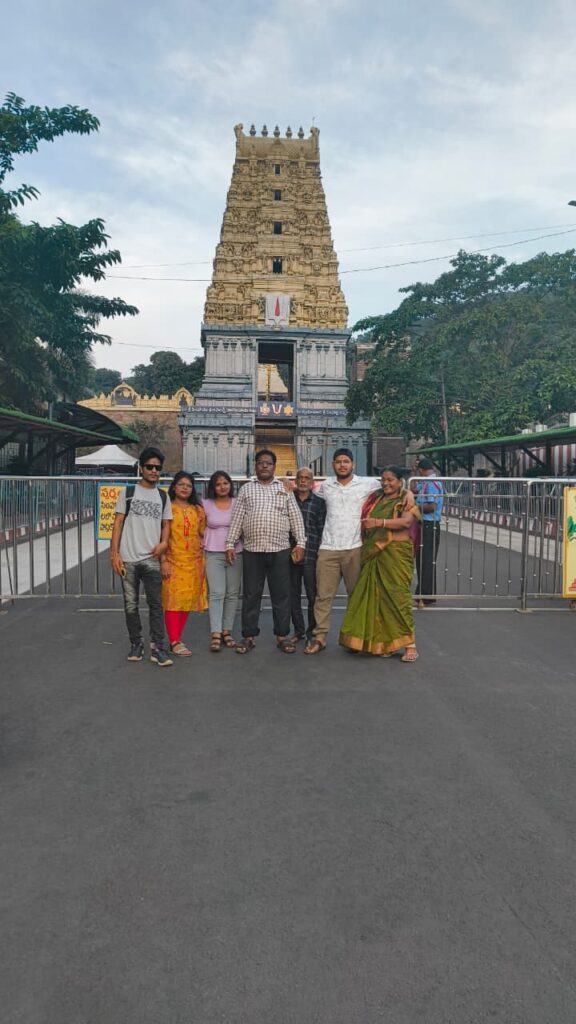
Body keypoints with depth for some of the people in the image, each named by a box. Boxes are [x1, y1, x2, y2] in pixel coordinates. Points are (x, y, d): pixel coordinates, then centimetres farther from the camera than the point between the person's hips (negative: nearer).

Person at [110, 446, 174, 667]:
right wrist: (114, 553, -6)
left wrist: (164, 542, -8)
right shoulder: (127, 492, 4)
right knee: (131, 604, 7)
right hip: (128, 558, -1)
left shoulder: (163, 496, 11)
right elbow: (118, 523, 2)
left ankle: (158, 647, 0)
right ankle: (136, 644, 19)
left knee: (155, 603, -4)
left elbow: (166, 524, 14)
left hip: (151, 559, 1)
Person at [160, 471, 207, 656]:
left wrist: (203, 561, 8)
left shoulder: (198, 510, 12)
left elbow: (203, 535, 14)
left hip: (194, 561, 5)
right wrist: (163, 560, -13)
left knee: (188, 600, 8)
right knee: (173, 600, -5)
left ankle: (177, 638, 19)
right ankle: (174, 642, -2)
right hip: (173, 561, -4)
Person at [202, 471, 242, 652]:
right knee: (217, 593, -9)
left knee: (232, 594, 4)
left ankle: (227, 631, 12)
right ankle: (215, 635, -10)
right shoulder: (206, 504, 5)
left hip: (236, 553, 2)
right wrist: (202, 544, 3)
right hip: (213, 554, -2)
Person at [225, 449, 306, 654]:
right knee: (251, 595, 5)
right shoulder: (246, 489, 11)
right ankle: (249, 637, 14)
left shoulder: (285, 489, 10)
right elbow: (236, 518, 8)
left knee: (281, 595, 4)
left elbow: (296, 518, 7)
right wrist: (230, 544, 1)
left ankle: (282, 636, 14)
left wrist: (300, 543, -2)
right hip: (252, 551, 0)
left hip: (280, 550, 0)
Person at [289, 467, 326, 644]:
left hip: (310, 556, -2)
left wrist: (320, 551, -2)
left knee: (313, 596, 1)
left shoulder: (319, 502, 4)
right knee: (293, 594, 9)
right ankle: (298, 630, 22)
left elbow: (322, 529, 3)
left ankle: (312, 631, 14)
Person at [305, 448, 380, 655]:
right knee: (323, 595, 0)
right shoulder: (325, 486, 10)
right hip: (328, 548, 2)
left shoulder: (367, 483, 3)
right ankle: (319, 637, 7)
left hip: (355, 549, -1)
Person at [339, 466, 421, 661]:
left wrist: (379, 522, -26)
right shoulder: (376, 498, 15)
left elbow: (406, 521, -17)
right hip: (373, 554, 5)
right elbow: (365, 520, 24)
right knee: (376, 596, 4)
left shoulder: (406, 499, 0)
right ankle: (385, 641, 15)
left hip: (395, 553, -5)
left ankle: (410, 644, 1)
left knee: (397, 595, -7)